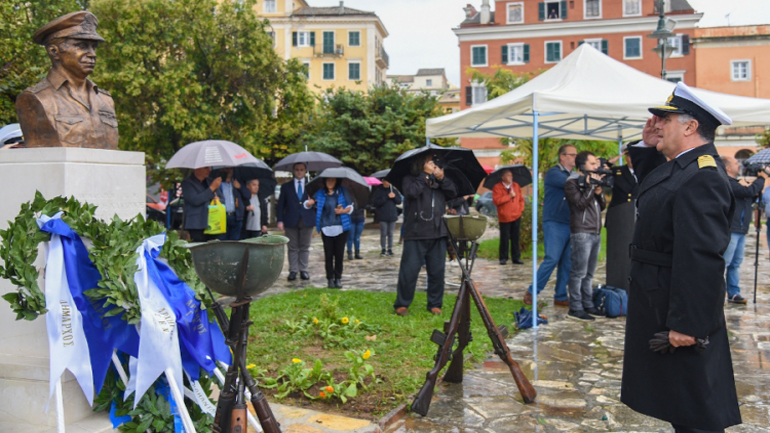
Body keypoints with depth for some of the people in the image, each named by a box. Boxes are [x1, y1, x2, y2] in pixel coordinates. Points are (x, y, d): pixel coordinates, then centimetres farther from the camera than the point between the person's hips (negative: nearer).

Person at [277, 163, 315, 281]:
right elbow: (281, 205, 6)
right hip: (291, 221, 0)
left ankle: (303, 270, 11)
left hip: (307, 221, 0)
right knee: (293, 248, 2)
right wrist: (280, 220, -4)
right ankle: (293, 271, 7)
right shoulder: (286, 186, 9)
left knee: (305, 247, 5)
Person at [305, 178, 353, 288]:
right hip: (326, 229, 0)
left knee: (339, 254, 2)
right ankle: (330, 279, 10)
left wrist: (343, 211, -13)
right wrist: (309, 202, -12)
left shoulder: (342, 191, 7)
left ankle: (338, 278, 13)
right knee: (328, 255, 0)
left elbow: (350, 207, 7)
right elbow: (307, 205, 12)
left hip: (341, 228, 0)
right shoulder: (320, 193, 10)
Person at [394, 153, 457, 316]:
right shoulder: (410, 179, 3)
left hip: (438, 234, 5)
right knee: (409, 270, -4)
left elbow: (453, 193, 5)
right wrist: (425, 175, -10)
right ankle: (401, 304, 9)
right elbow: (412, 192, -18)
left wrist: (442, 178, -7)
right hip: (416, 234, -4)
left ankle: (435, 304, 19)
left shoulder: (440, 181, 16)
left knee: (437, 271, 7)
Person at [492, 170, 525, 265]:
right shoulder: (497, 187, -2)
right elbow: (496, 201, -13)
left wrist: (520, 209, 5)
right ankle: (503, 258, 8)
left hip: (516, 216, 4)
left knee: (515, 238, 5)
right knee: (505, 238, -3)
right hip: (504, 217, -4)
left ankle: (516, 258, 11)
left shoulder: (516, 186, 13)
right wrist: (509, 196, -14)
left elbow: (521, 199, 19)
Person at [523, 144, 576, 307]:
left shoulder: (572, 175, 19)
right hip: (554, 223, -7)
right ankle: (531, 292, 1)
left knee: (567, 262, 5)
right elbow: (568, 183, -21)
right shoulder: (554, 172, -5)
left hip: (569, 224, 7)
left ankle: (560, 296, 12)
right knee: (552, 259, -12)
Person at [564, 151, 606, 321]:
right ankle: (575, 308, -5)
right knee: (578, 272, -8)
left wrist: (599, 193, 1)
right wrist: (592, 186, -12)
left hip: (596, 233, 8)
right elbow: (581, 204, -15)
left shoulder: (592, 180, 21)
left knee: (589, 273, 11)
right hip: (581, 233, -8)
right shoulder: (572, 183, -3)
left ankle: (588, 304, 16)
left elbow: (602, 206, 19)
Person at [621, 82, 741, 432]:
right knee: (679, 403, 22)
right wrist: (647, 146, 13)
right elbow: (648, 187, 29)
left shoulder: (701, 177, -24)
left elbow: (701, 258, -30)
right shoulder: (680, 167, 7)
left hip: (678, 311, -10)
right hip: (659, 304, 10)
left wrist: (687, 324, -30)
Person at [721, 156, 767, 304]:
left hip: (740, 230, 10)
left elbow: (749, 198, 24)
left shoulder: (735, 183, 19)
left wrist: (758, 186, 7)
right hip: (730, 230, -10)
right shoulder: (727, 183, -14)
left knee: (736, 263, 12)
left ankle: (733, 293, 17)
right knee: (723, 262, -8)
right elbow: (749, 191, -21)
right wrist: (761, 179, -5)